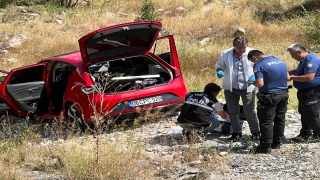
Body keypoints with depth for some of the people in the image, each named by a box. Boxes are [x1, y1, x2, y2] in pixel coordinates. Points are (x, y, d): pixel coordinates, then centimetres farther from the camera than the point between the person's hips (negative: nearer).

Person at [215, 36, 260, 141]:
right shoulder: (225, 54, -9)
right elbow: (219, 65, 8)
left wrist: (254, 75, -18)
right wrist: (219, 71, -15)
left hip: (247, 87, -2)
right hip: (230, 88, 3)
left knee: (249, 112, -1)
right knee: (232, 112, 12)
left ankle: (255, 132, 18)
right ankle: (237, 133, 28)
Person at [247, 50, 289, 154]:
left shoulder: (259, 65, -15)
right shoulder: (280, 61, 9)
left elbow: (260, 84, -22)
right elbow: (287, 77, 14)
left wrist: (253, 82, -3)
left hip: (269, 97, -7)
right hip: (283, 94, 7)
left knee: (266, 122, -1)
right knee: (280, 120, 17)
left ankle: (265, 147, 0)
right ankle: (277, 143, 28)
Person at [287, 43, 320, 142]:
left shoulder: (311, 60, -23)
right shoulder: (304, 60, 11)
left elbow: (309, 77, -32)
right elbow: (298, 71, 29)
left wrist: (292, 77, -23)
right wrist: (288, 73, 12)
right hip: (305, 92, 11)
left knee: (311, 115, -5)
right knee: (304, 114, 15)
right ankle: (305, 135, 23)